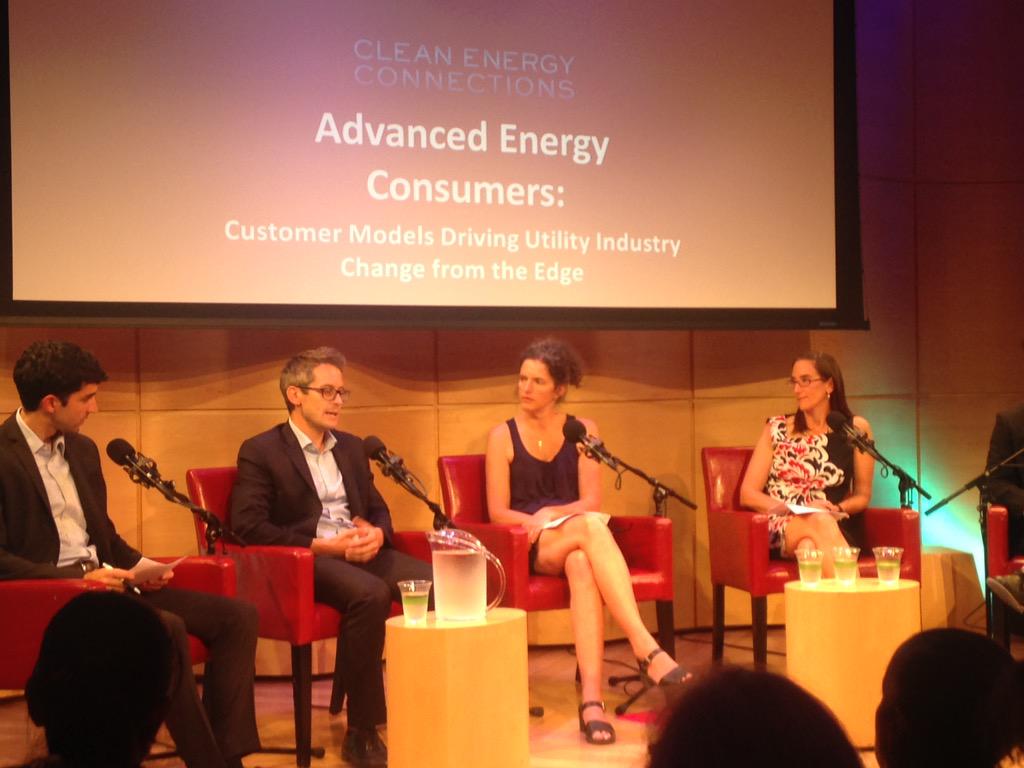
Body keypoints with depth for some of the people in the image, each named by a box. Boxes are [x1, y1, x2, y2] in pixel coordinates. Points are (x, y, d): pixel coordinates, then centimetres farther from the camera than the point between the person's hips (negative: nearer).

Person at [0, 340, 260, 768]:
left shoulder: (83, 450, 16)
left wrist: (140, 566, 3)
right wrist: (77, 578, -21)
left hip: (103, 580, 9)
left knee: (237, 616, -7)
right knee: (165, 629, -33)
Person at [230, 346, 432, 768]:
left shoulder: (351, 447, 22)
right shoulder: (260, 452, 2)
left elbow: (378, 509, 23)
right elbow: (248, 527, -8)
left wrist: (376, 534, -3)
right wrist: (322, 545, -16)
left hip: (361, 551, 6)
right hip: (305, 560, -6)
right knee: (370, 593, -36)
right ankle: (362, 731, -27)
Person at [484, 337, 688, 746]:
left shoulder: (583, 430, 10)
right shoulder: (503, 436, 6)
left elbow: (591, 501, 1)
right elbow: (498, 513, -1)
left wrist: (550, 515, -17)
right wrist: (540, 522, -18)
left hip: (576, 540, 2)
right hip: (529, 546, -2)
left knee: (581, 565, -39)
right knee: (591, 527, -37)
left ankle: (591, 697, -50)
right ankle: (646, 648, -48)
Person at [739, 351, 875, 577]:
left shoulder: (856, 429, 11)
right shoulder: (777, 428, 12)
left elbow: (862, 495, 17)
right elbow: (747, 494, 8)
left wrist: (837, 509, -5)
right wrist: (790, 509, -10)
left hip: (835, 527, 0)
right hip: (780, 528, 0)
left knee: (809, 545, -40)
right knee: (820, 522, -38)